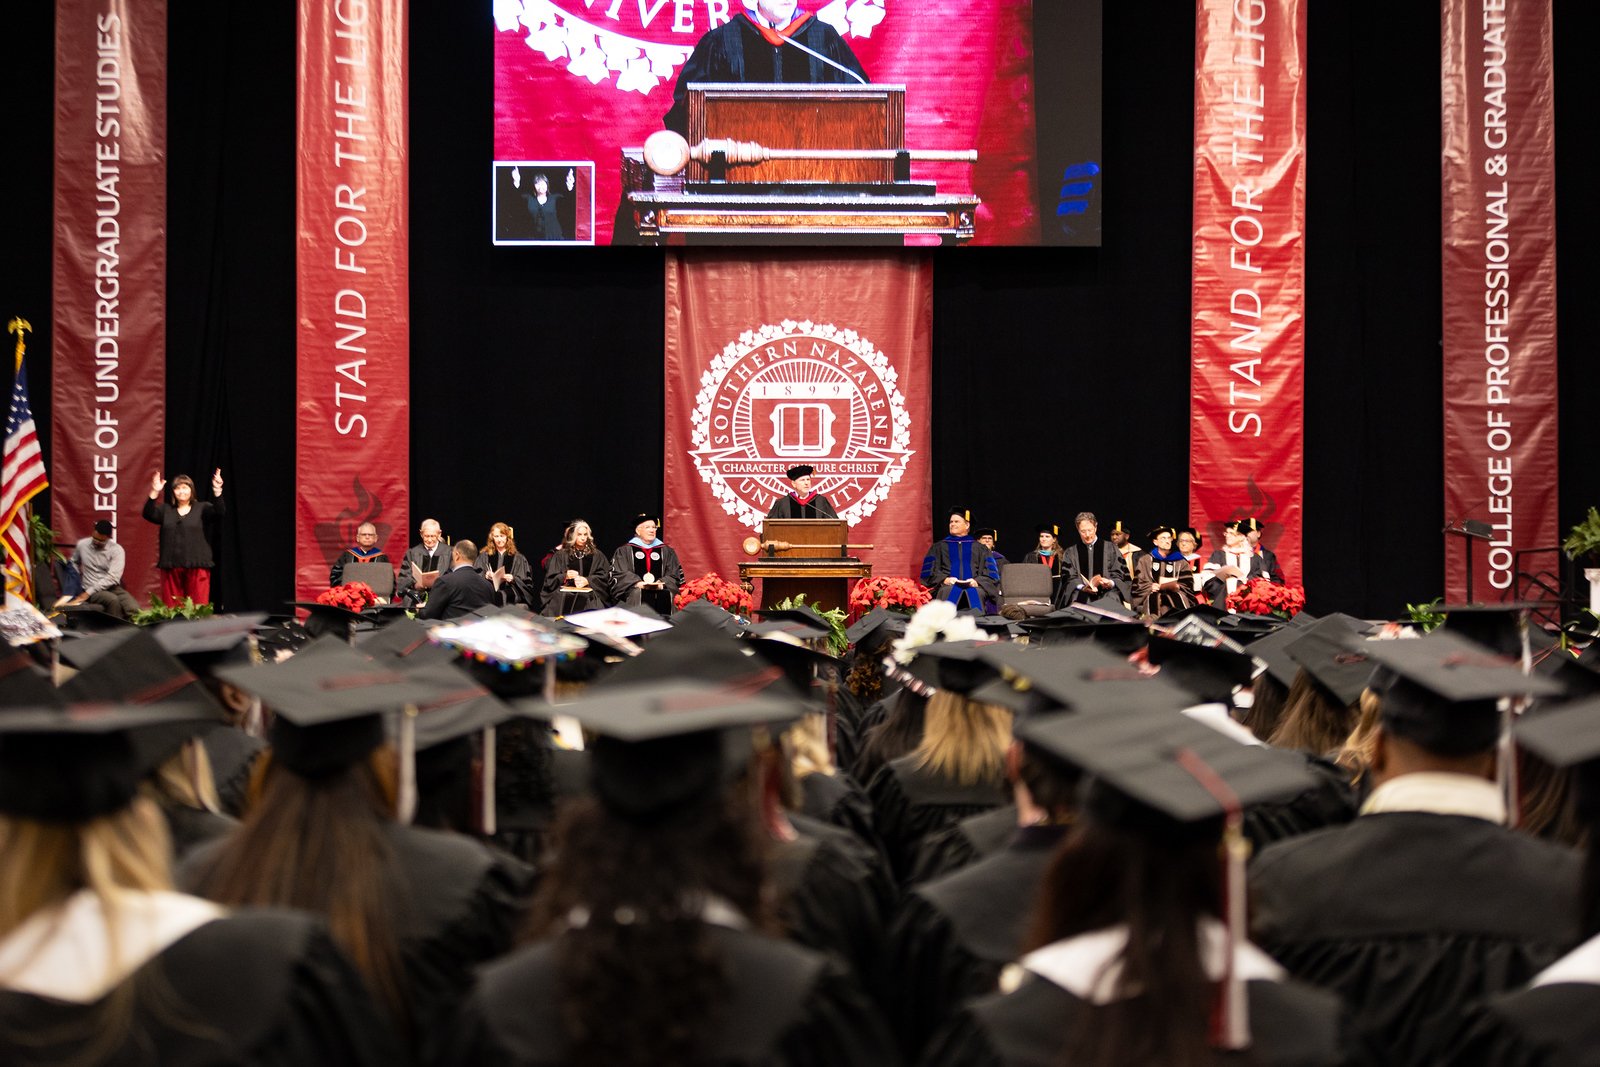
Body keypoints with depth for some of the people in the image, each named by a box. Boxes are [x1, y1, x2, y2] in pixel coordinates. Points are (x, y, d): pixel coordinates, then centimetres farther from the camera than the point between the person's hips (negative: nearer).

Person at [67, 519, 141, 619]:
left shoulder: (116, 550, -5)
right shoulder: (82, 545, 4)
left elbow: (112, 578, -16)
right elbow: (74, 563, 26)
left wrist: (88, 593, -20)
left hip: (112, 588, 0)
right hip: (92, 591, 0)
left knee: (134, 610, -31)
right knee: (113, 600, -36)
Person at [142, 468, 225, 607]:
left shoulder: (202, 508, 6)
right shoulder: (165, 509, 13)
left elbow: (220, 513, -10)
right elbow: (149, 515, -3)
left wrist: (217, 492, -27)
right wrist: (154, 493, -19)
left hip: (197, 565, -2)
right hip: (171, 565, 2)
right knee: (171, 608, 3)